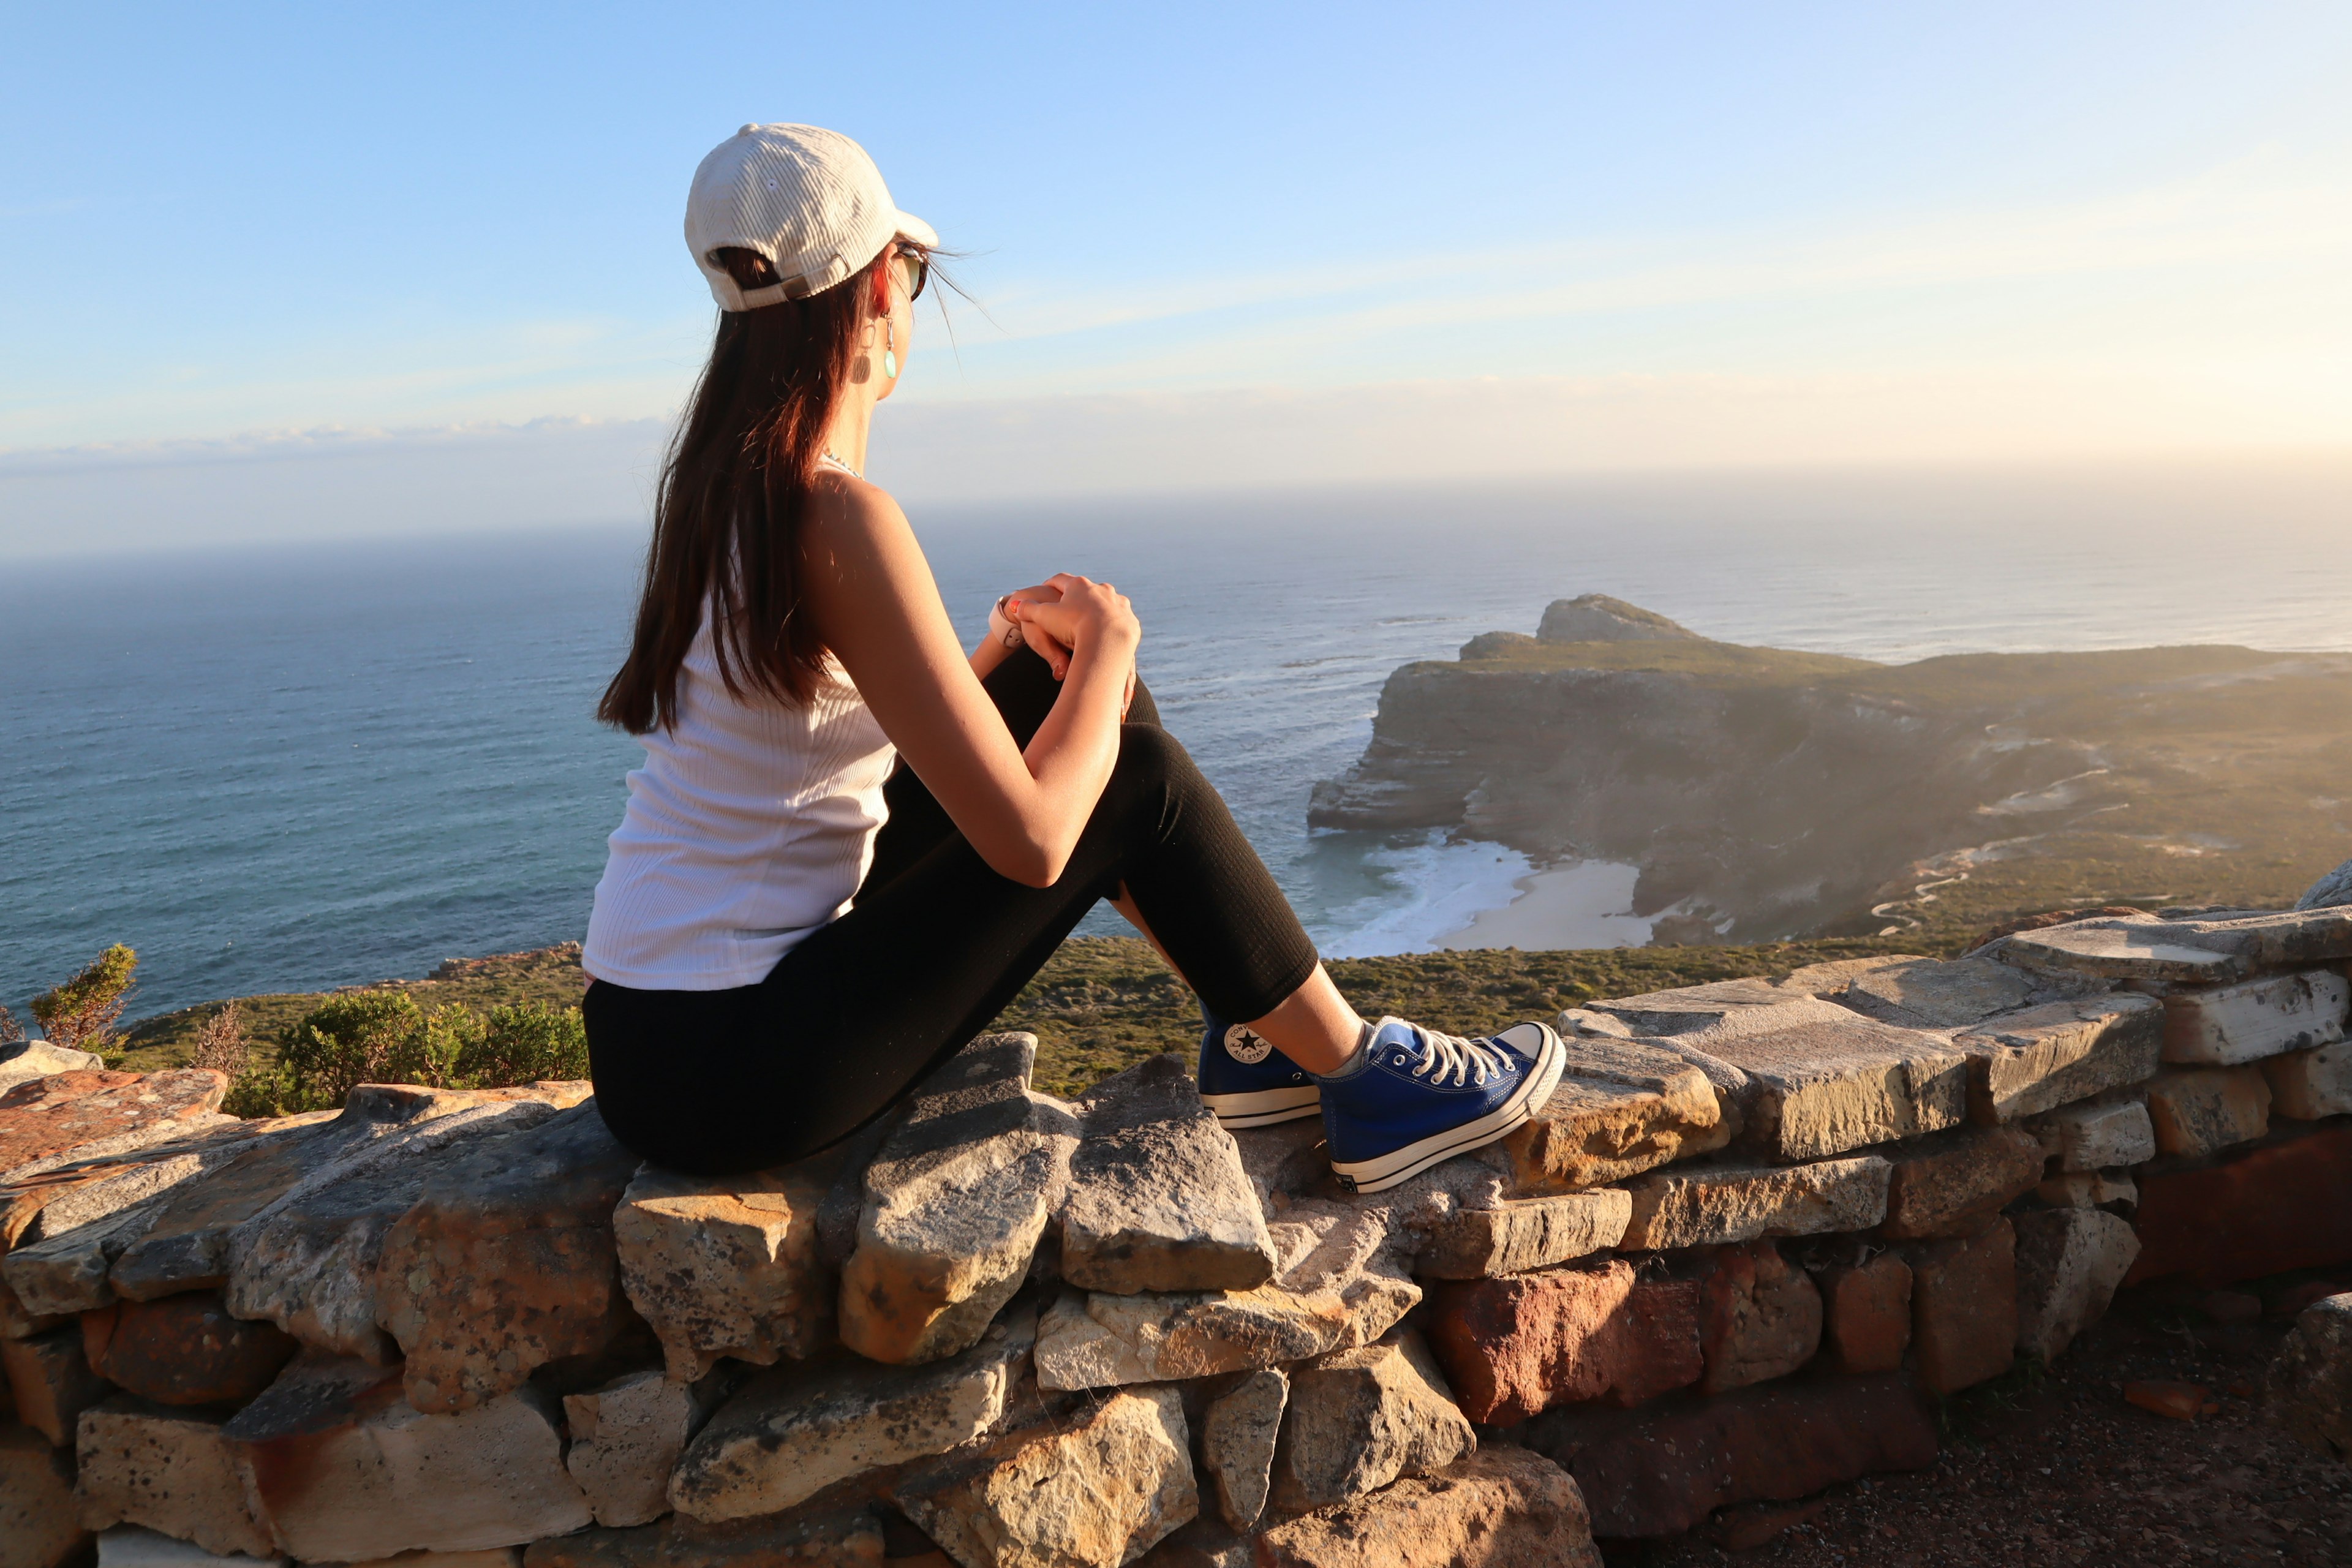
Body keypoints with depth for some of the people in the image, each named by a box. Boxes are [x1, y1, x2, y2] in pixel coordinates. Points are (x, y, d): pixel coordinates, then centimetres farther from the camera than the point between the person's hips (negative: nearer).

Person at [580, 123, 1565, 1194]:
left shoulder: (719, 483, 6)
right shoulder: (838, 518, -23)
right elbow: (1029, 841, -23)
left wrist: (1013, 632, 6)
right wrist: (1108, 644, -7)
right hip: (735, 1080, -8)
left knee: (1059, 694, 11)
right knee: (1140, 778, -4)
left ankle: (1254, 1037, 21)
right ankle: (1369, 1088, 12)